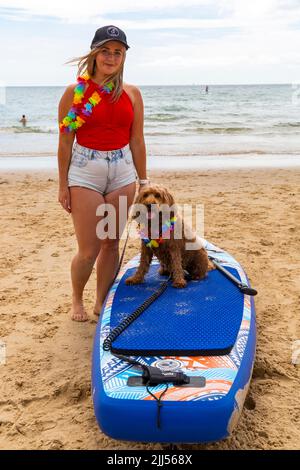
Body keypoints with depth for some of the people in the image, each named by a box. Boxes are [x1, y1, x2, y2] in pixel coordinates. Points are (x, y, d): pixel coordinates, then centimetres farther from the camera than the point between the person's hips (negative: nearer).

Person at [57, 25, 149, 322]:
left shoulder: (131, 94, 5)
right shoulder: (75, 91, -4)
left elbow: (137, 141, 8)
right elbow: (65, 142, -2)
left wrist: (143, 180, 9)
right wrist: (63, 185, -3)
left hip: (122, 174, 3)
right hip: (84, 175, -3)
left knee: (111, 244, 9)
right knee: (89, 250, -1)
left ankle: (101, 303, 27)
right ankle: (76, 299, 27)